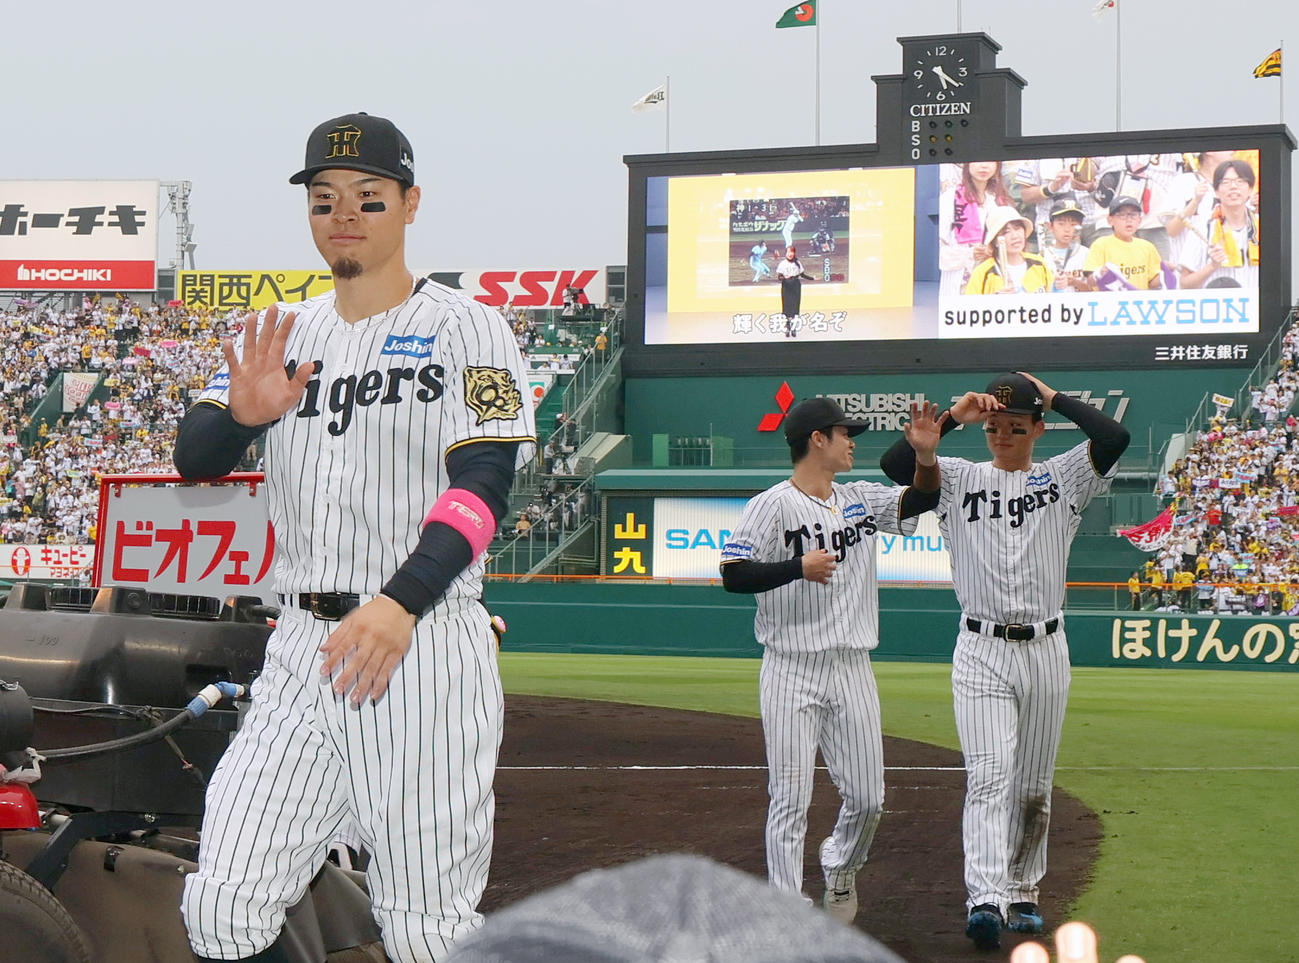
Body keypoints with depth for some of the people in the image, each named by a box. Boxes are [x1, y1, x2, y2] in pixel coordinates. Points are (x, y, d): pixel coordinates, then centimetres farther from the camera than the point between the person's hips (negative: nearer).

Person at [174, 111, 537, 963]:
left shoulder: (464, 328, 0)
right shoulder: (287, 336, 15)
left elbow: (483, 483, -12)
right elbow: (194, 458, 9)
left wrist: (399, 604, -27)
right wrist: (242, 413, -15)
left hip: (426, 645, -5)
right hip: (303, 644, 5)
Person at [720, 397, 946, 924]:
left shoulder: (861, 500, 12)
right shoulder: (772, 505, -7)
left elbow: (921, 500, 6)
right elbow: (733, 575, -14)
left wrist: (925, 454, -11)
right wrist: (798, 568, -23)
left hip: (852, 669, 5)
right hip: (792, 673, -5)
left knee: (867, 796, 7)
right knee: (791, 799, -5)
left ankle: (840, 866, 36)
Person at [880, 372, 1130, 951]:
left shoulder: (1062, 479, 7)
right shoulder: (959, 480, 6)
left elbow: (1114, 438, -10)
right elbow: (895, 462, -10)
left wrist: (1054, 396, -2)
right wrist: (953, 415, -8)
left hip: (1045, 650, 2)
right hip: (981, 653, -2)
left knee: (1033, 786, 10)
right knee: (989, 774, -15)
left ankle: (1023, 892, 23)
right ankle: (986, 899, -23)